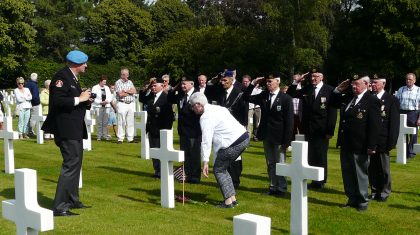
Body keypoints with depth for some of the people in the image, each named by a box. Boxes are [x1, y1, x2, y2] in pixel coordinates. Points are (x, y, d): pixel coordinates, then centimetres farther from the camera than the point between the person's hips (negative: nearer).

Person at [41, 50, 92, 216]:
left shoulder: (72, 78, 16)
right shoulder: (62, 76, -15)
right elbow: (57, 101, -25)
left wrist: (85, 100, 2)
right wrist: (79, 98, -19)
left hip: (74, 129, 11)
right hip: (66, 129, -11)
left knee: (75, 163, 17)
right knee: (71, 164, -12)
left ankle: (72, 200, 29)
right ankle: (59, 207, -8)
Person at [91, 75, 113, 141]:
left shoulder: (107, 88, 17)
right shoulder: (95, 88, 2)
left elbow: (110, 96, 14)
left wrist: (108, 101, -7)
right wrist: (101, 102, -15)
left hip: (106, 106, 4)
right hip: (98, 106, -4)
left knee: (105, 122, 0)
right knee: (99, 122, -7)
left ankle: (105, 135, 5)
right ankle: (99, 136, -3)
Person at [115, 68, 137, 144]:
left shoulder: (130, 82, 15)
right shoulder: (118, 83, -1)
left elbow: (134, 91, 1)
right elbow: (120, 94, -12)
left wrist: (125, 91, -9)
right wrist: (130, 92, 1)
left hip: (131, 104, 5)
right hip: (122, 104, -5)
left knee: (130, 122, 5)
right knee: (121, 122, -5)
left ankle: (130, 138, 9)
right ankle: (120, 138, 0)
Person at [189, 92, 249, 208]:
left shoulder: (206, 117, -12)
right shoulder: (218, 108, 17)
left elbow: (206, 141, -18)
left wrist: (205, 162, -19)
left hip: (233, 143, -9)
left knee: (218, 170, 4)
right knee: (222, 168, 19)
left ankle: (228, 201, 2)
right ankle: (232, 198, 20)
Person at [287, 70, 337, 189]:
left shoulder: (329, 90, -6)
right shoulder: (306, 89, 6)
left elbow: (332, 112, -7)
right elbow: (290, 94, 12)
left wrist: (330, 130, -12)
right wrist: (295, 82, -4)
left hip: (322, 130, -4)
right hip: (308, 129, 4)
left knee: (321, 157, 6)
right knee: (310, 156, 8)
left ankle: (321, 182, 17)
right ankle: (314, 180, 17)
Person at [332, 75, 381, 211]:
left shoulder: (372, 101, -11)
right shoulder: (349, 96, 9)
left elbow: (374, 125, -14)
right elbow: (334, 103, 24)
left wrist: (371, 146, -17)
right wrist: (338, 90, 6)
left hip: (359, 146, -7)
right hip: (345, 144, 7)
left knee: (360, 174, 6)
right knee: (347, 174, 14)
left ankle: (363, 201, 20)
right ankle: (352, 199, 27)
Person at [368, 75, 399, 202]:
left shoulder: (392, 100, -5)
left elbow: (394, 123, -6)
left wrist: (391, 142, -11)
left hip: (382, 142, -3)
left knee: (384, 169, 8)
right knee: (371, 168, 10)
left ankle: (384, 192, 21)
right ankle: (374, 191, 23)